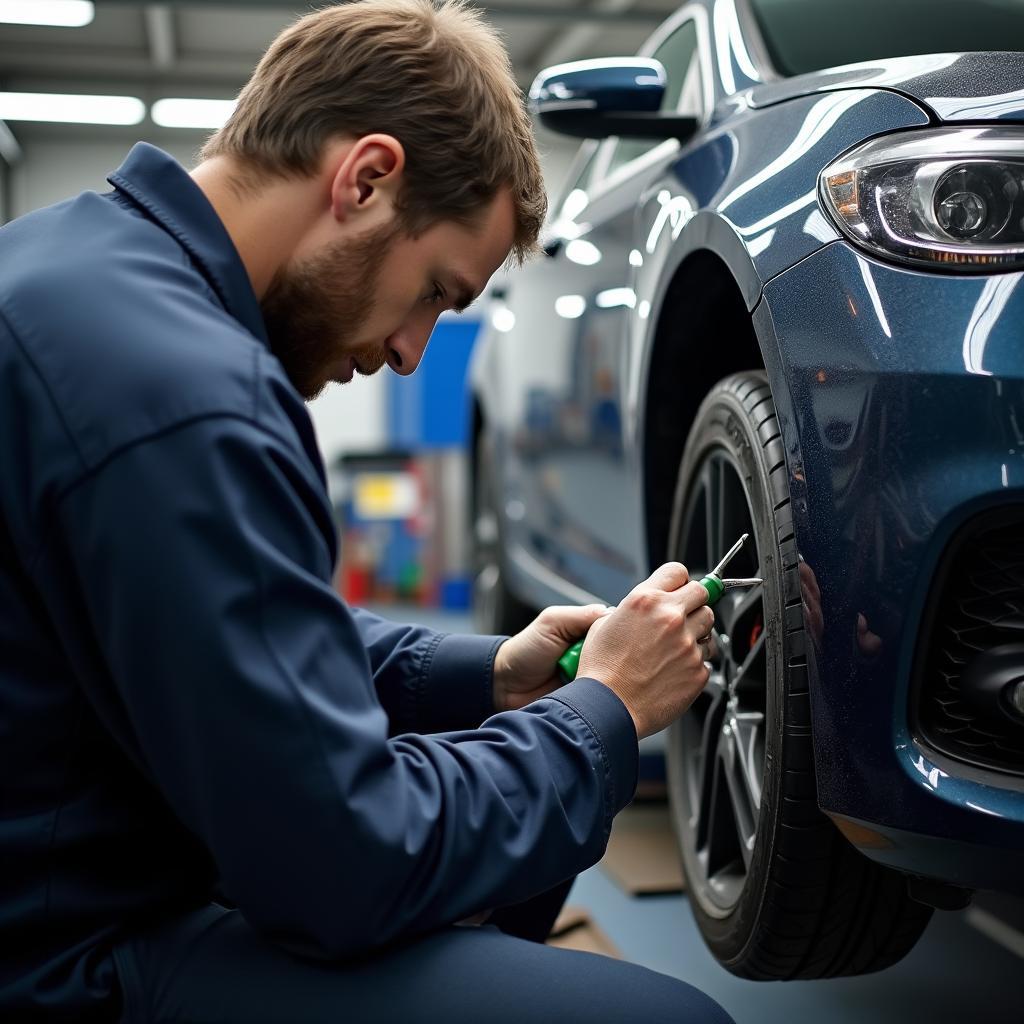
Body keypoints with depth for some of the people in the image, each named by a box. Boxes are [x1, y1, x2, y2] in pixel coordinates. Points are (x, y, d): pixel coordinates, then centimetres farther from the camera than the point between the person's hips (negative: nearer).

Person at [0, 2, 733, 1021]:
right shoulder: (178, 387, -27)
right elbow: (351, 869, -23)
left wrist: (489, 677, 5)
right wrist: (604, 710, -8)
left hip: (93, 866, 10)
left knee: (524, 772, 18)